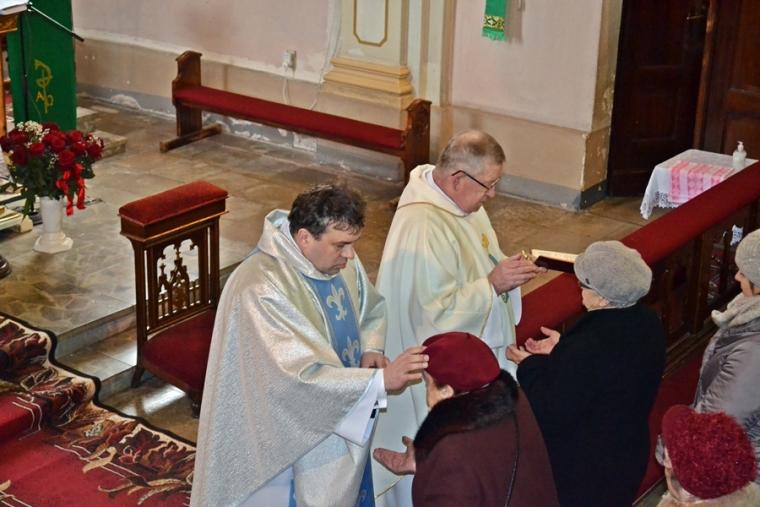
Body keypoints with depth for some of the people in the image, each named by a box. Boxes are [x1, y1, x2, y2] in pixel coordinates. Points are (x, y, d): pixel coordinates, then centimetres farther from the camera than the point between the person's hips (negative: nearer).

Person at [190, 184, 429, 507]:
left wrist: (371, 347, -10)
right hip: (290, 439, -7)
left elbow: (372, 308, 11)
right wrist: (381, 379, -38)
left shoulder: (339, 259, -7)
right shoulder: (261, 290, -31)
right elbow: (301, 376, -35)